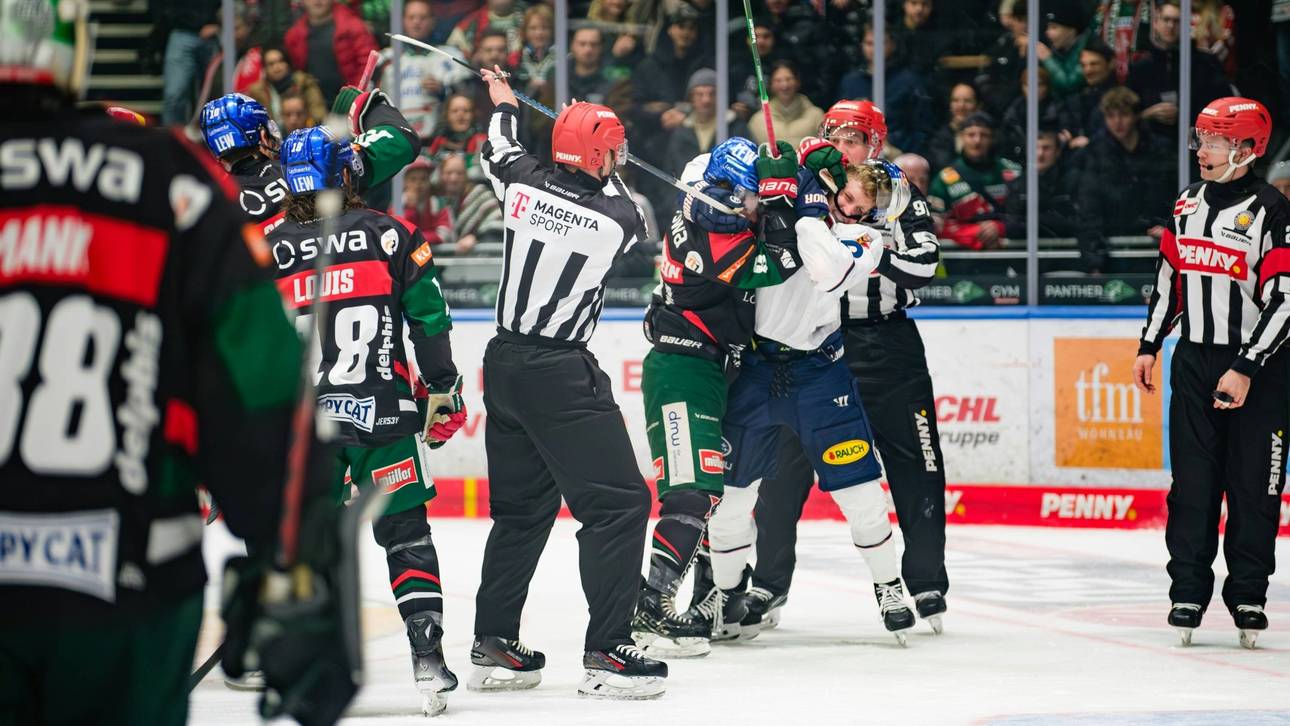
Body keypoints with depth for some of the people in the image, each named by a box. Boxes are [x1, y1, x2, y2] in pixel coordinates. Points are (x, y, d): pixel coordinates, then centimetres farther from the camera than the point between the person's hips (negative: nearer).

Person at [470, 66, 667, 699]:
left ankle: (494, 646, 23)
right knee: (619, 504, -4)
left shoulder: (523, 181, -1)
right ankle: (606, 653, -11)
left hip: (505, 362, 7)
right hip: (560, 376, -7)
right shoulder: (618, 217, -14)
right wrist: (607, 174, 27)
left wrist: (503, 106, 43)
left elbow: (497, 153, 23)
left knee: (522, 506, 18)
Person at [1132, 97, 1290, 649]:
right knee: (1192, 481, 4)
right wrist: (1149, 346, 16)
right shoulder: (1187, 206, 9)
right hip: (1194, 360, 5)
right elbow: (1169, 277, 20)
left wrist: (1246, 370, -18)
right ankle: (1188, 592, 8)